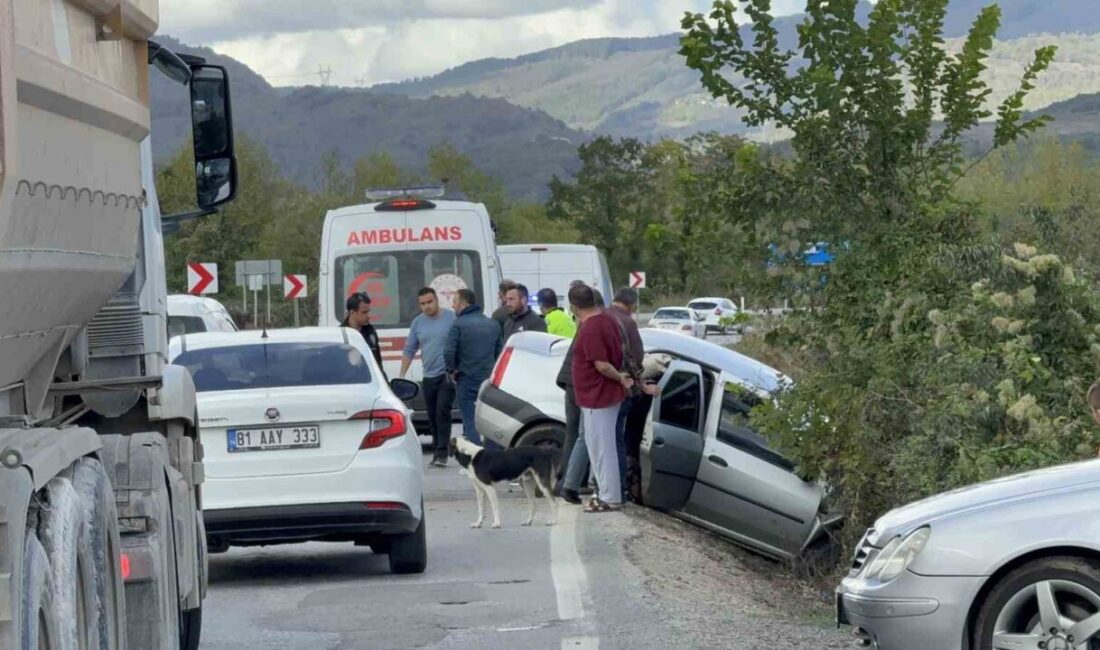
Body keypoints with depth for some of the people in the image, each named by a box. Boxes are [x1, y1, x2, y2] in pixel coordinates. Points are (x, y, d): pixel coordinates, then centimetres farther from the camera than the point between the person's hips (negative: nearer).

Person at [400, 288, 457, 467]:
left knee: (442, 413, -14)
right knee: (432, 416, 8)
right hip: (428, 377, 5)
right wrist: (402, 375, 8)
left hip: (447, 375, -5)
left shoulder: (451, 318, -5)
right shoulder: (418, 322, 10)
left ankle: (441, 454, -16)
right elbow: (409, 350, 14)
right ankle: (439, 451, 16)